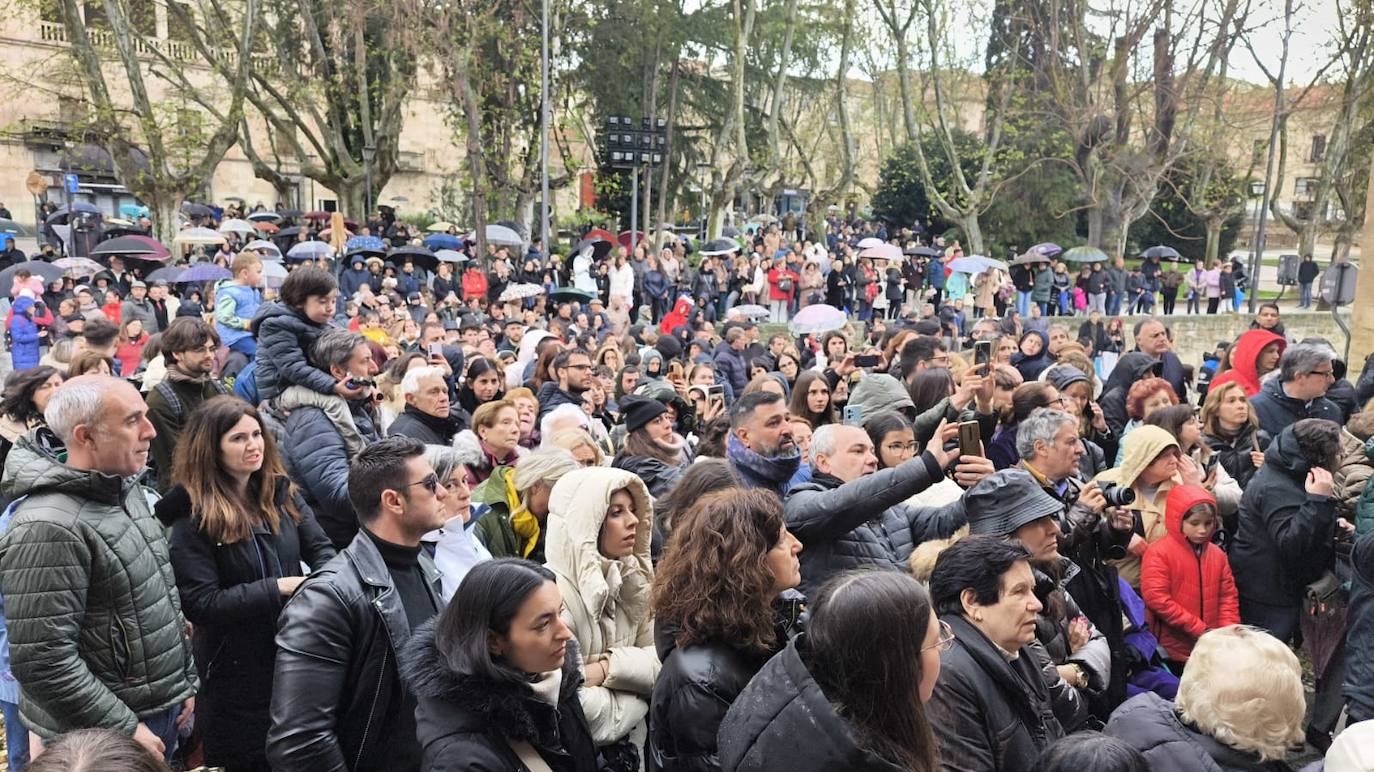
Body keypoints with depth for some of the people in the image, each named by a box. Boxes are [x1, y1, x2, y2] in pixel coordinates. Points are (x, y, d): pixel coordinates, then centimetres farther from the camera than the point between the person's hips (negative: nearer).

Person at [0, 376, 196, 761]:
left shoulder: (125, 489, 5)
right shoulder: (48, 529, -23)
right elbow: (42, 662, -25)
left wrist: (185, 681, 14)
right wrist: (124, 730, -20)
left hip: (162, 713, 8)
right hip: (103, 743, -8)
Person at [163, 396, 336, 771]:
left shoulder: (281, 492, 2)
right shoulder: (193, 516, -13)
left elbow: (321, 548, -2)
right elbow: (200, 605, -17)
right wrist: (279, 588, -23)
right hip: (236, 669, -5)